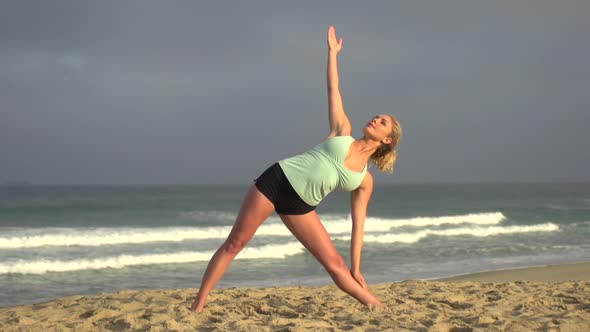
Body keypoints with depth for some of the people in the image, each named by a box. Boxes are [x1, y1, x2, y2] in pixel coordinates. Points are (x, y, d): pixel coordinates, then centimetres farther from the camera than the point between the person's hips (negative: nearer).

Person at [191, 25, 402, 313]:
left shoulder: (365, 181, 6)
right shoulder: (343, 132, 6)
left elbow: (358, 225, 6)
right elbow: (333, 90, 9)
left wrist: (356, 269, 1)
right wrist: (332, 52, 9)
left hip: (300, 207, 2)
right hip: (276, 180, -1)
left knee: (335, 264, -5)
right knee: (234, 244, -4)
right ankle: (199, 304, 0)